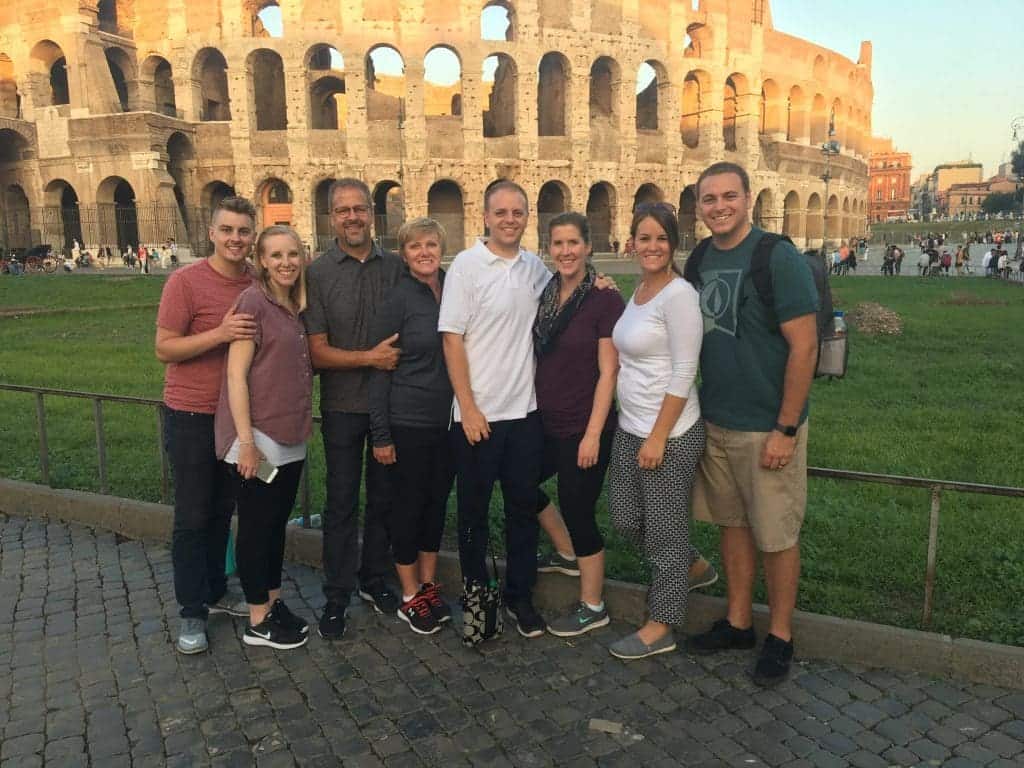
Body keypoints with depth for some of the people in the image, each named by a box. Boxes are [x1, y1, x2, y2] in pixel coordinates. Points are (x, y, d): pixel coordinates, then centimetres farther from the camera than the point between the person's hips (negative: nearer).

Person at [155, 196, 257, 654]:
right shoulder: (185, 281, -14)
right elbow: (164, 349, -15)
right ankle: (192, 612, 16)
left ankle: (216, 592, 33)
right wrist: (220, 333, -28)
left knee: (222, 510, 17)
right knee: (192, 517, 3)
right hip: (191, 416, -5)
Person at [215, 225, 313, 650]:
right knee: (255, 527, 5)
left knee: (277, 523, 17)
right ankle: (258, 622, 18)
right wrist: (246, 440, -19)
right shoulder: (253, 301, -12)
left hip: (292, 438, 7)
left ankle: (273, 603, 33)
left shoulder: (298, 306, 10)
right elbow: (236, 375, -16)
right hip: (258, 438, -7)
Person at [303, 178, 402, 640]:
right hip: (343, 406, -2)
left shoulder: (395, 266, 2)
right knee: (342, 503, 6)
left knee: (384, 497, 14)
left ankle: (374, 580, 32)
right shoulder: (318, 274, -6)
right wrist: (370, 358, -17)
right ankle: (336, 597, 20)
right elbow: (318, 353, -9)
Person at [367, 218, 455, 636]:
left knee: (437, 500, 15)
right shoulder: (395, 300, -10)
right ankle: (410, 597, 23)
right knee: (408, 504, 7)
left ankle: (429, 585, 32)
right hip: (409, 422, -5)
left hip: (449, 419, 5)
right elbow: (378, 370, -9)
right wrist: (380, 434, -12)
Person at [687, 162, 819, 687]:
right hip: (715, 423, 6)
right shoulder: (700, 260, 6)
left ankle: (779, 637, 24)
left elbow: (804, 348, -15)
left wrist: (786, 429, -16)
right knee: (732, 524, 16)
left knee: (776, 536, 6)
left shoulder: (779, 258, -13)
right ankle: (737, 623, 32)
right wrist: (702, 411, 11)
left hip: (768, 428, -6)